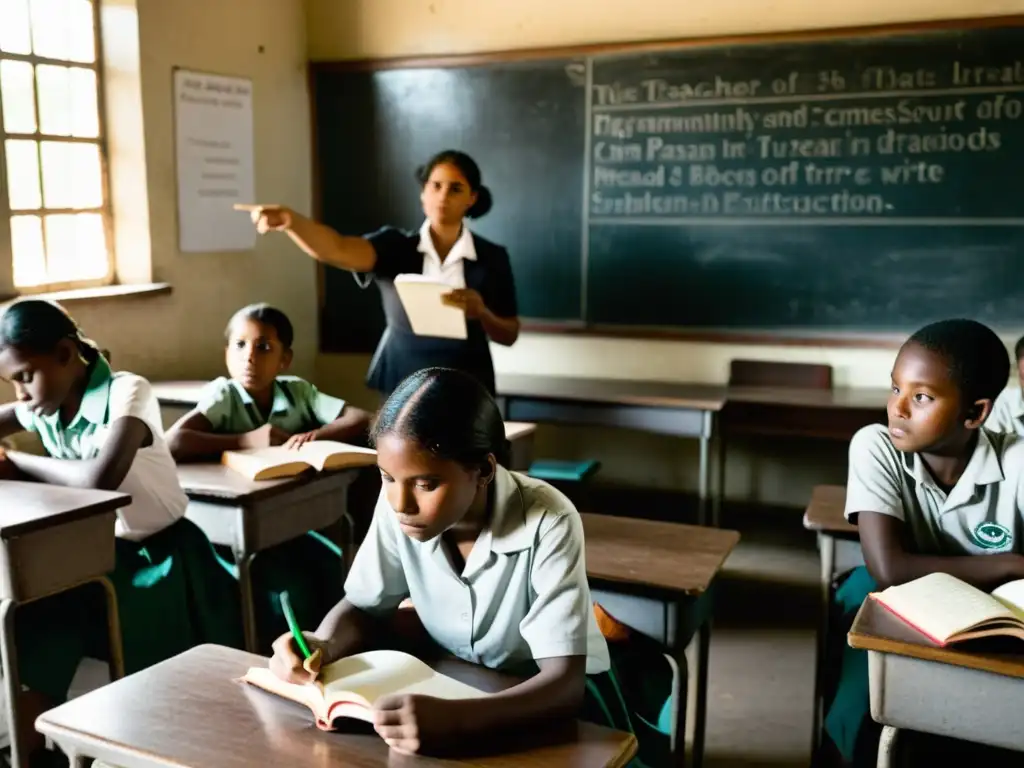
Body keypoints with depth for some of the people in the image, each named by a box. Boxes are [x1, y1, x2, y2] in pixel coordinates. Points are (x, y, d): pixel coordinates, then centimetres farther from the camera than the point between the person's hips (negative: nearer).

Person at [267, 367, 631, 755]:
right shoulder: (399, 504, -18)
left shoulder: (548, 523, -30)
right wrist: (322, 648, -26)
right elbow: (363, 608, -4)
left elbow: (565, 681, -33)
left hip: (554, 691, -2)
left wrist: (454, 718, -50)